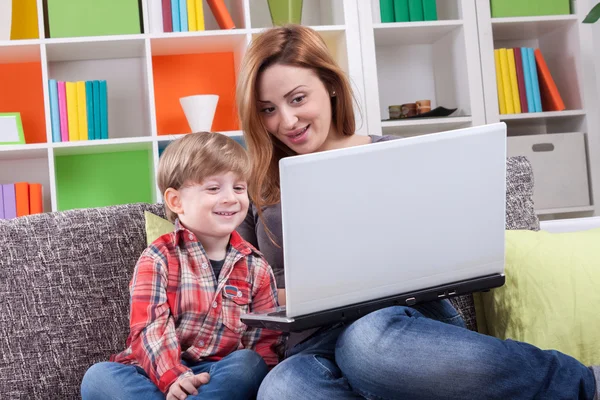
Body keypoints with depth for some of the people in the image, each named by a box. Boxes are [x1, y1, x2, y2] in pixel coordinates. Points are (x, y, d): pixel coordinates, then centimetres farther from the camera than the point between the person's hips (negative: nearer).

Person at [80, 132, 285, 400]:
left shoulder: (255, 266, 9)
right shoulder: (158, 258, 1)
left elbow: (266, 341, 6)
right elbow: (149, 329, -12)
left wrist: (240, 378, -15)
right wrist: (174, 378, -29)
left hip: (220, 376, 1)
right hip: (159, 374, -1)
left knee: (250, 364, -30)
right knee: (97, 377, -27)